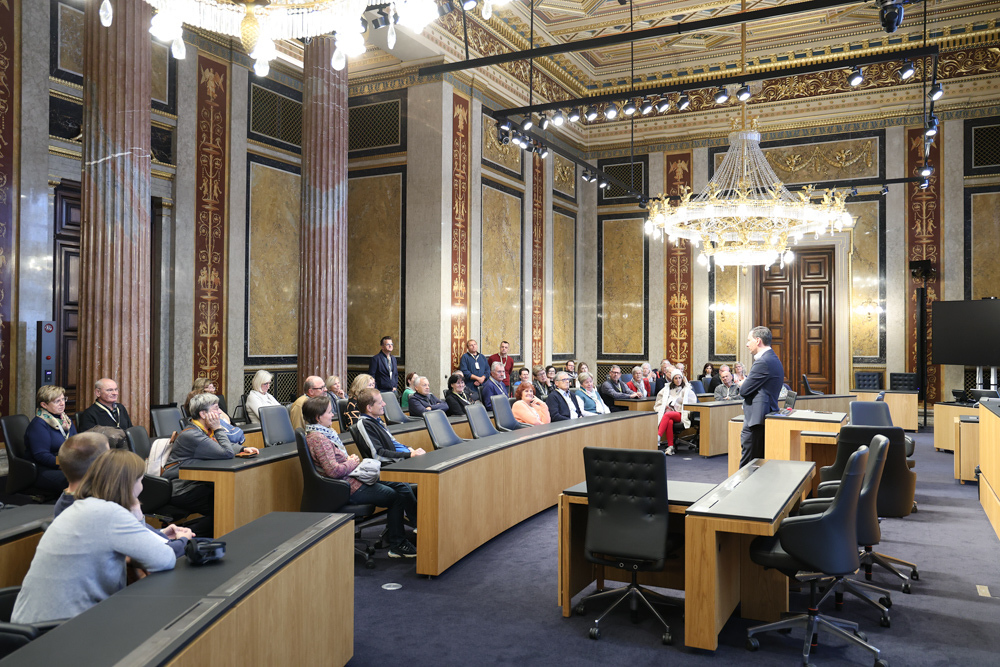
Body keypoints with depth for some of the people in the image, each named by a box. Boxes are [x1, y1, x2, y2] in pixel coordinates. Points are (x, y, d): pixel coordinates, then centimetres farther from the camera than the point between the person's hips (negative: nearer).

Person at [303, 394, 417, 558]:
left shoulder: (325, 433, 12)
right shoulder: (317, 438, -20)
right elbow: (333, 470, -27)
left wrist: (350, 459, 6)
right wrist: (352, 463, -11)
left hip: (351, 478, 10)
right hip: (348, 488, -10)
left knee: (402, 487, 6)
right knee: (396, 497, -4)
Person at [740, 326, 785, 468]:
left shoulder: (763, 362, -16)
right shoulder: (773, 359, 17)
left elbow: (744, 390, -15)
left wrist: (742, 383, 5)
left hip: (756, 419, -10)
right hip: (768, 417, 10)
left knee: (747, 465, -7)